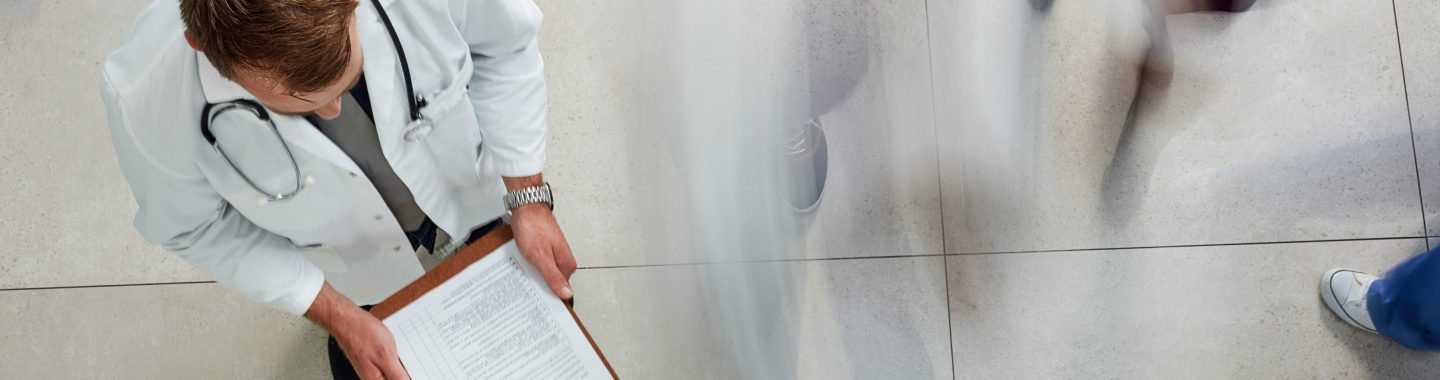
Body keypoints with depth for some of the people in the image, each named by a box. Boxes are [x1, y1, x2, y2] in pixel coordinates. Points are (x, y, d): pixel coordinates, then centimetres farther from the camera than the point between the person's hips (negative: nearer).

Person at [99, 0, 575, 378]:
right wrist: (337, 315, -24)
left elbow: (504, 45, -17)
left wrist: (529, 196, -21)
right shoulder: (146, 100, -38)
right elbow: (197, 227, -18)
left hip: (478, 209, 2)